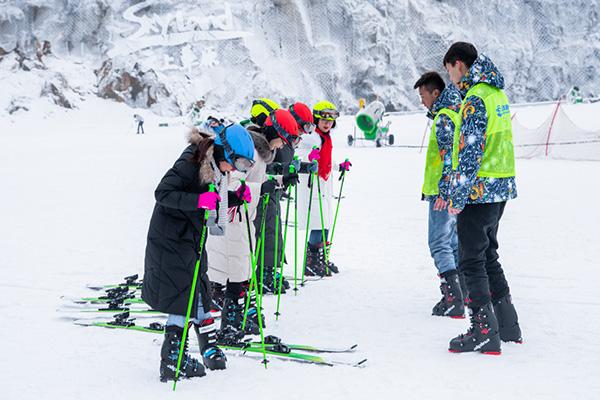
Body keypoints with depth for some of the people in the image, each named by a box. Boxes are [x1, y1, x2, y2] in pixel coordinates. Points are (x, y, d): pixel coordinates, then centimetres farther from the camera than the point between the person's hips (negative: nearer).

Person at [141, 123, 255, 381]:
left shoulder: (216, 169, 6)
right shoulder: (190, 164, -21)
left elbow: (217, 203, 16)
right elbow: (162, 193, -26)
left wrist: (237, 198, -3)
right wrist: (198, 200, -36)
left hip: (192, 238, 9)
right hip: (170, 238, -9)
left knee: (198, 292, 13)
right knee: (183, 295, -10)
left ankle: (209, 348, 23)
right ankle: (172, 361, -6)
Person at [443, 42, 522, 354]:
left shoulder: (475, 99, -17)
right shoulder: (497, 93, 13)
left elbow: (470, 152, -21)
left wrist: (457, 196, -18)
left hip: (479, 191, -9)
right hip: (501, 188, 9)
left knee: (472, 261, -3)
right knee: (488, 256, 18)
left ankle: (485, 331, -3)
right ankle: (507, 325, 23)